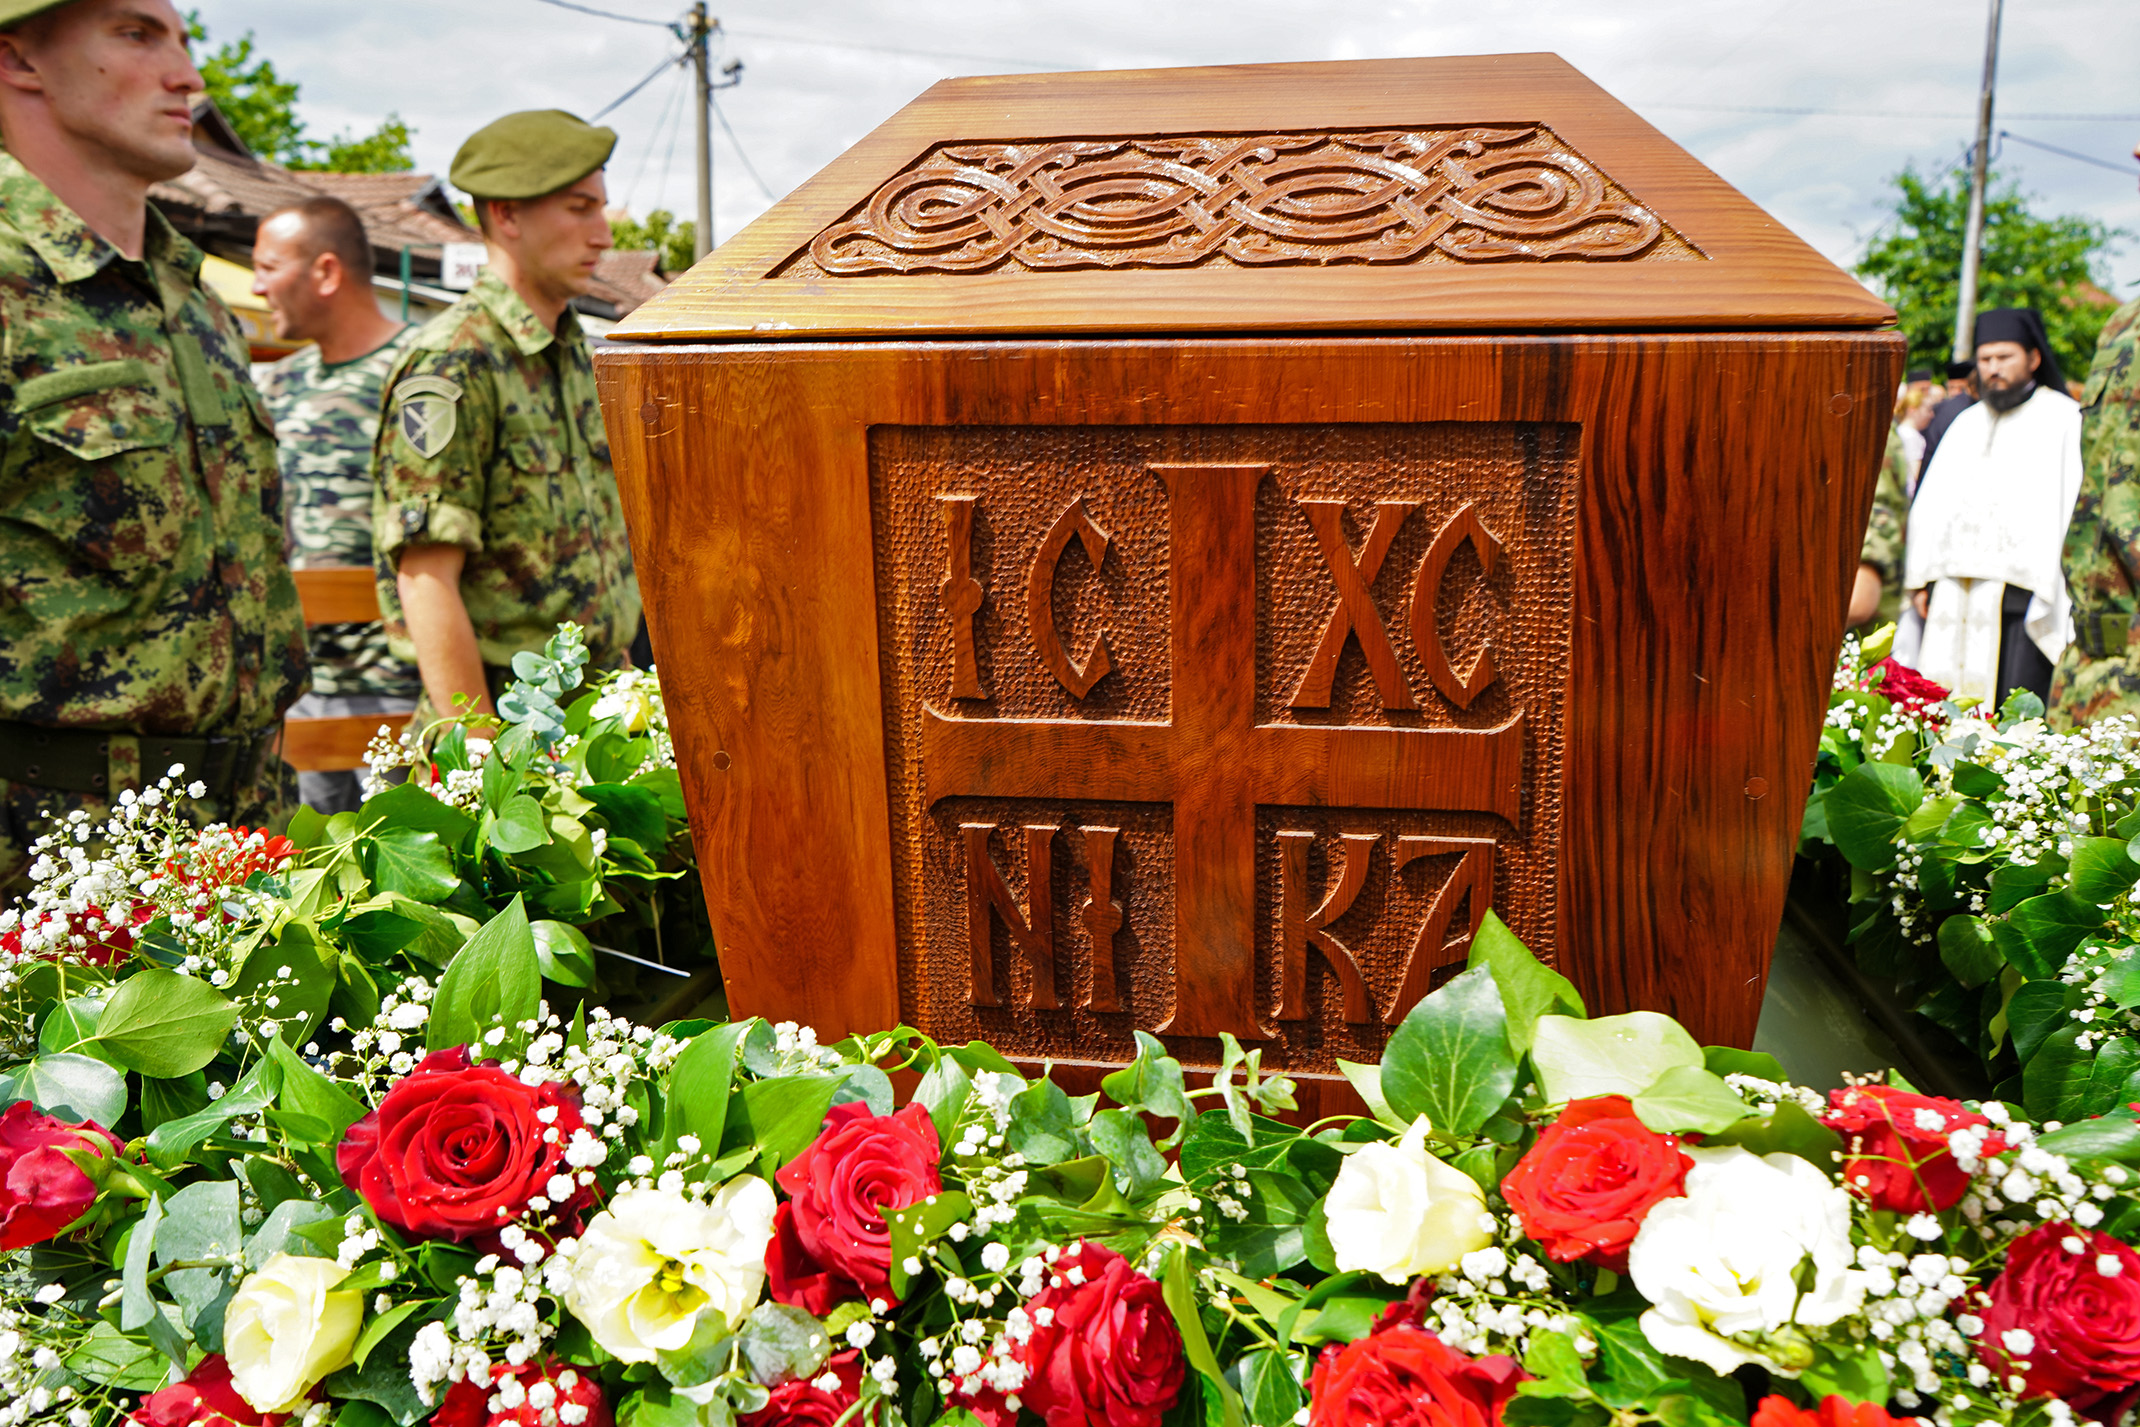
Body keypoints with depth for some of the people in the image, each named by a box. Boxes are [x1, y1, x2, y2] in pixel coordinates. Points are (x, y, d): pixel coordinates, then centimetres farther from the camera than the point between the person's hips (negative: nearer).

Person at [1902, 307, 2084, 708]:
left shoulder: (2062, 419, 3)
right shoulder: (1967, 423, 21)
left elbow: (2070, 509, -5)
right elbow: (1932, 504, 19)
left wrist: (2052, 590, -13)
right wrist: (1922, 578, 10)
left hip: (2021, 591, -5)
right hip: (1955, 594, 5)